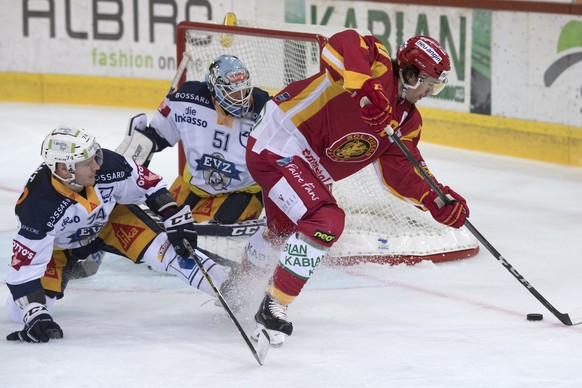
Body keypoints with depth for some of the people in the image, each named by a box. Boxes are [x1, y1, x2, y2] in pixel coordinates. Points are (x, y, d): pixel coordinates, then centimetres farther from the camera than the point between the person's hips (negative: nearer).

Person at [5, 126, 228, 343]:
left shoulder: (107, 166, -32)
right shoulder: (37, 205, -41)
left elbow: (149, 185, -13)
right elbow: (24, 265, -36)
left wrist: (177, 219, -17)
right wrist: (35, 315, -43)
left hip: (108, 218, 2)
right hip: (59, 243, -2)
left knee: (164, 249, -19)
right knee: (22, 310, -11)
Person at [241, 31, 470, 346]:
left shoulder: (408, 122, 6)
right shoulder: (379, 68, -19)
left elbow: (401, 172, 4)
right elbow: (340, 45, -38)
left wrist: (437, 201, -11)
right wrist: (365, 87, -51)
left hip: (306, 166, 11)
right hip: (277, 149, -11)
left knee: (286, 228, 31)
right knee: (325, 222, -23)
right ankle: (273, 308, -12)